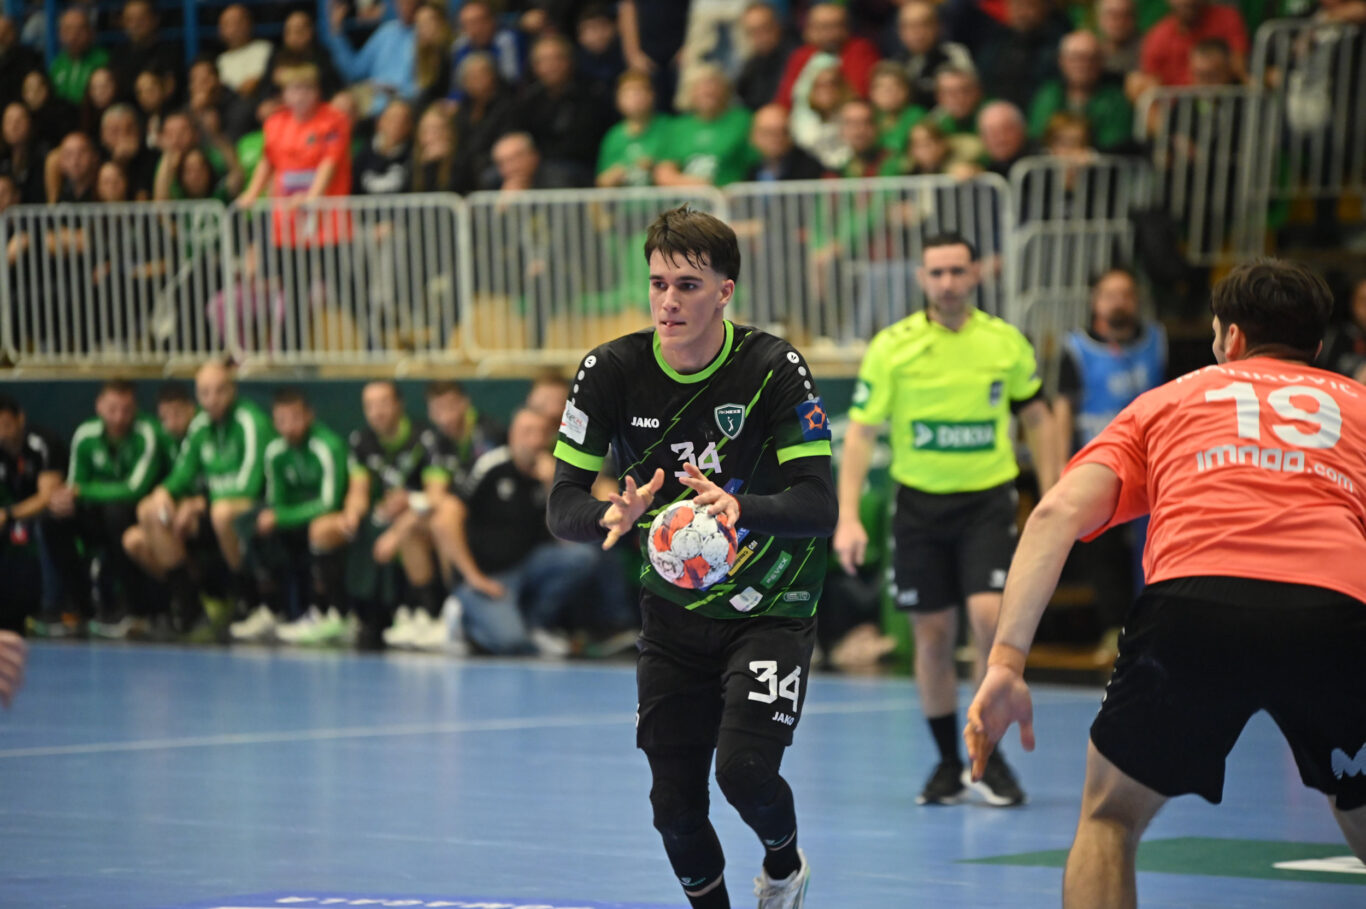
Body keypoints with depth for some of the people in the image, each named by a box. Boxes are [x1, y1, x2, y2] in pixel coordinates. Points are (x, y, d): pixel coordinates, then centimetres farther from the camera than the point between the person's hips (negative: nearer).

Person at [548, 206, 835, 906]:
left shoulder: (773, 368, -16)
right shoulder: (611, 370, -10)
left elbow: (819, 506, -22)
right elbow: (563, 506, -12)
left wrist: (741, 509, -42)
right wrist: (614, 517, -35)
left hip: (769, 606, -3)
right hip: (673, 612, 3)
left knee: (744, 767, -20)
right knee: (675, 803, 1)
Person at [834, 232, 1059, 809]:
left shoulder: (1006, 342, 0)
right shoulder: (891, 347, -4)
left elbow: (1036, 418, 12)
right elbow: (861, 432, -4)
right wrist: (848, 518, -12)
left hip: (988, 501, 0)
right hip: (920, 501, 0)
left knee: (990, 617, -16)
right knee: (933, 635, 4)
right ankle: (947, 762, 19)